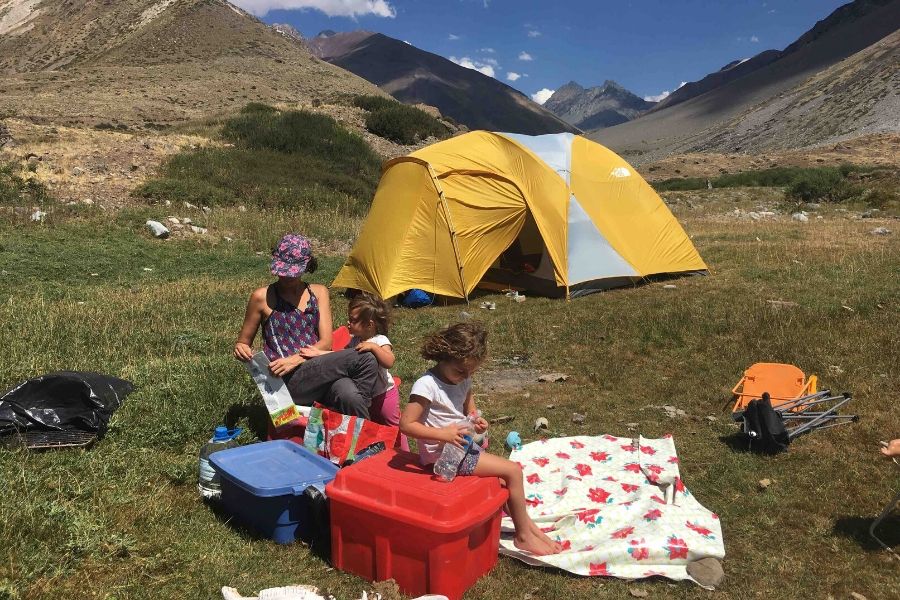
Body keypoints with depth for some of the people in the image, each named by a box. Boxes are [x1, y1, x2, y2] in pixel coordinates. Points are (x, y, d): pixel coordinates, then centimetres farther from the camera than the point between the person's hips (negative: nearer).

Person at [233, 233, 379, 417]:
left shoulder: (318, 292, 15)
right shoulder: (263, 297, 6)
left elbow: (326, 342, 5)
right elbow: (242, 344, 15)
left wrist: (297, 359, -12)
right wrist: (241, 350, -9)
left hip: (319, 371, 3)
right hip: (289, 381, -3)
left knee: (349, 396, -36)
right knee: (365, 359, -26)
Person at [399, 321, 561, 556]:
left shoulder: (462, 381, 3)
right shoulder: (426, 385, -22)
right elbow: (406, 424, -24)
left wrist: (477, 422, -5)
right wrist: (443, 434, -30)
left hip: (462, 445, 8)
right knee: (512, 471, -9)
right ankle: (523, 536, 4)